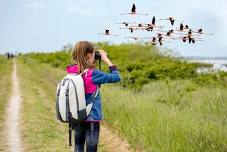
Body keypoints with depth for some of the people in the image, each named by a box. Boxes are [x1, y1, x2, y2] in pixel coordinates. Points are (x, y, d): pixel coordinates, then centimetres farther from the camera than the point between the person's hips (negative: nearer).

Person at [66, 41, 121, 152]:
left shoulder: (72, 72, -2)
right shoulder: (92, 74, -18)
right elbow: (116, 77, -11)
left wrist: (91, 65, 7)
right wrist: (106, 59, -4)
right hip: (91, 118, -6)